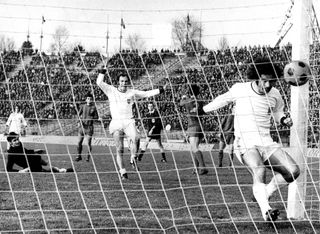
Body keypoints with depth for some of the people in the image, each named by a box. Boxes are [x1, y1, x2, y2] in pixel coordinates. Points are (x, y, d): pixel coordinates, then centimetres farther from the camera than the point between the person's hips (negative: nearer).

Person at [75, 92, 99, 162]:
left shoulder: (93, 107, 2)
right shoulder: (83, 106, 6)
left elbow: (96, 117, 5)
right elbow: (79, 115, 7)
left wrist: (91, 118, -15)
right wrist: (79, 122, -9)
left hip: (89, 126, -2)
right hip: (82, 125, 2)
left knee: (89, 143, -3)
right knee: (79, 142, 1)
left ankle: (88, 156, 8)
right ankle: (79, 156, 14)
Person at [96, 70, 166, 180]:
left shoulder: (132, 92, 12)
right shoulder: (111, 91, 8)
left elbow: (147, 94, 15)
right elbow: (99, 83, 0)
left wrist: (160, 90, 10)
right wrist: (102, 71, -8)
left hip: (129, 121, 1)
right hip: (116, 123, -1)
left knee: (135, 138, -31)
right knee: (119, 150, -4)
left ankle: (133, 159, -14)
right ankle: (122, 172, 4)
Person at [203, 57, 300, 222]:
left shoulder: (275, 95, 5)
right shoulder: (239, 89, -2)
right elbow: (224, 99, 20)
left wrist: (284, 119, 1)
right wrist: (203, 109, 32)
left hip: (267, 143, 4)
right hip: (245, 144, -4)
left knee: (293, 171, -14)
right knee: (259, 172, -33)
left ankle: (263, 194, 6)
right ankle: (266, 211, -48)